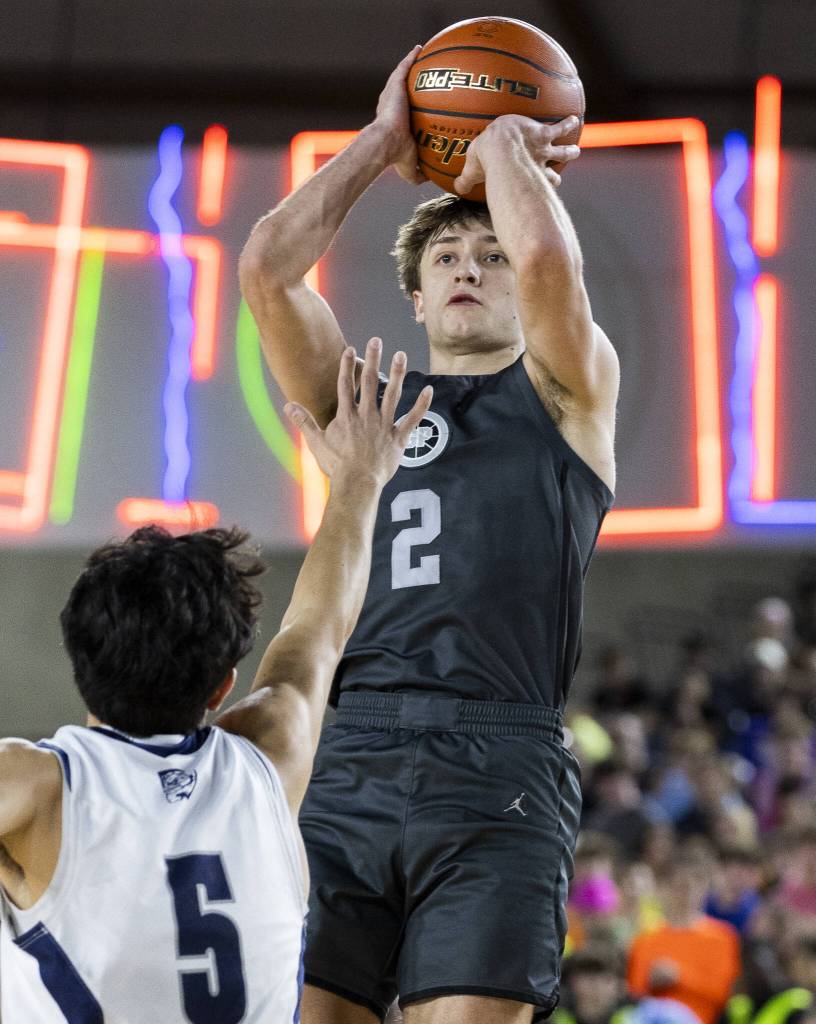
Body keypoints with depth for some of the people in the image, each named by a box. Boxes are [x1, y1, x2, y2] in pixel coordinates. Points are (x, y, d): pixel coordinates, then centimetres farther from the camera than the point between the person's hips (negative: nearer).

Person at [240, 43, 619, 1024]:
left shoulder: (564, 392, 15)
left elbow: (548, 260, -7)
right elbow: (266, 267, 9)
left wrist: (504, 144, 13)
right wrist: (382, 144, 19)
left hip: (499, 768, -3)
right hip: (346, 760, 3)